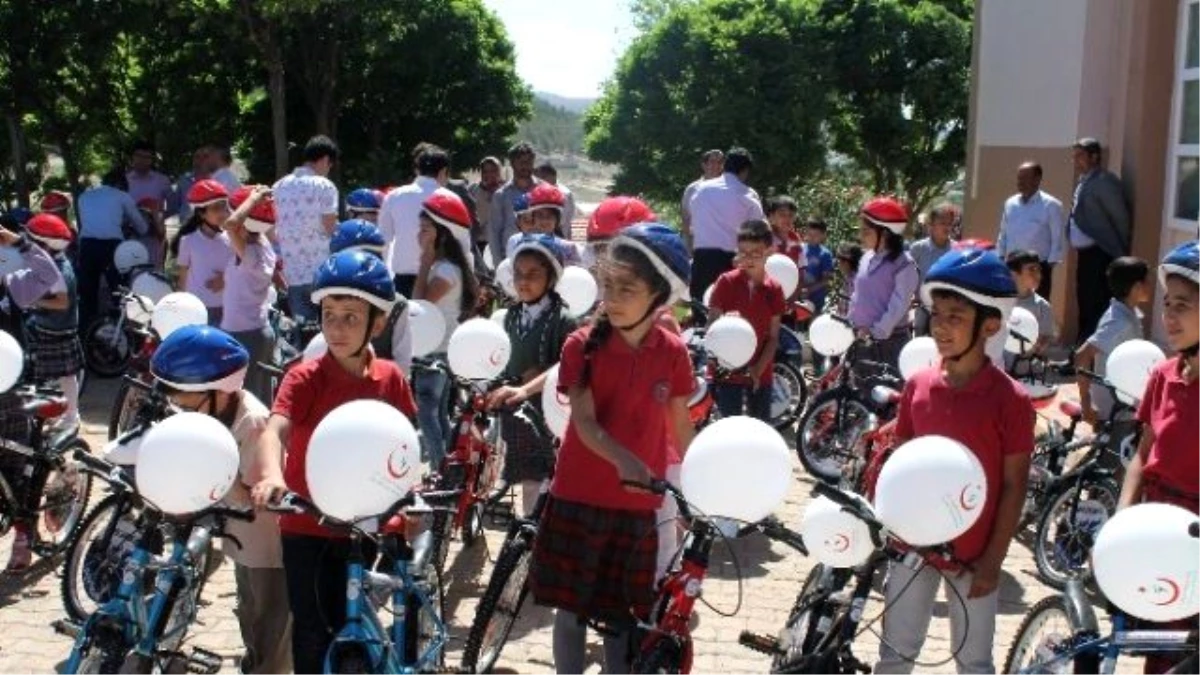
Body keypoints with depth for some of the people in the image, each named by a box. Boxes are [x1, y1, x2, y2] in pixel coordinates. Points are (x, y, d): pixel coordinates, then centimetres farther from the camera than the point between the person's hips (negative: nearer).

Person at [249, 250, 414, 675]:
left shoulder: (391, 379, -4)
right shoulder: (305, 378, -15)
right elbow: (274, 431, -31)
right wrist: (271, 476, -50)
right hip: (307, 525, -3)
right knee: (313, 632, 3)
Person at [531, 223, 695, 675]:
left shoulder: (673, 353, -3)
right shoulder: (583, 345, -10)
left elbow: (681, 425, 7)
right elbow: (584, 422, -19)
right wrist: (623, 459, -37)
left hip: (637, 503, 2)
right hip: (578, 498, -1)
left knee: (623, 613, 12)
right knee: (571, 607, 8)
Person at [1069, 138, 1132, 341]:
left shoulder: (1105, 181, -13)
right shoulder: (1084, 181, 15)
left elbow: (1121, 219, -12)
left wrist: (1119, 254, -7)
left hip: (1100, 254, -9)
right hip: (1085, 253, 9)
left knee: (1097, 304, -7)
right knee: (1085, 301, 14)